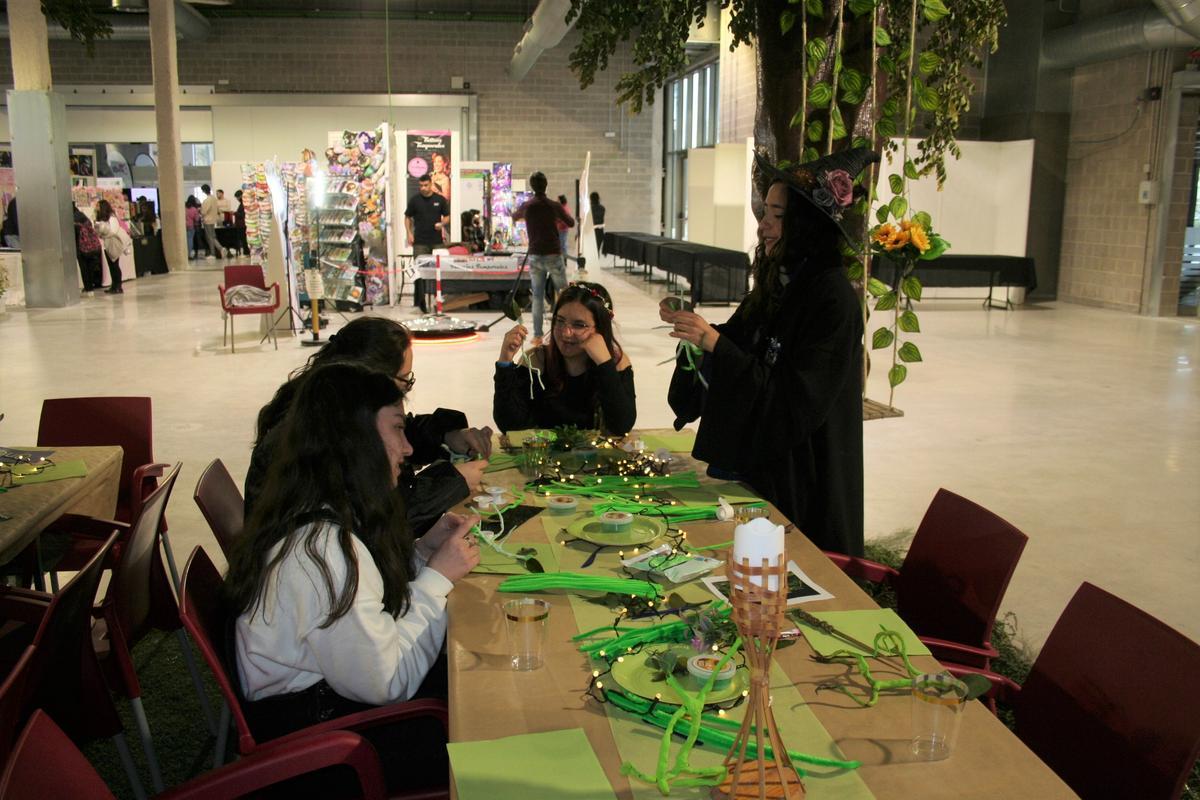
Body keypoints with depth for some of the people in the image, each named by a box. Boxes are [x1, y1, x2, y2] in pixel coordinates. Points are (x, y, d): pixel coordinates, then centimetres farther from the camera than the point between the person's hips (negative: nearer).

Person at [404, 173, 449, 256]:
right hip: (419, 241, -1)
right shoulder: (414, 200, 2)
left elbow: (447, 216, 11)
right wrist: (409, 234, -2)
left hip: (437, 240, 1)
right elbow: (407, 217, 9)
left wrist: (441, 224, -10)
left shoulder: (440, 199, 4)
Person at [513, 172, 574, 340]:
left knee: (537, 297, 5)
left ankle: (537, 335, 3)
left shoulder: (527, 206, 1)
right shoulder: (554, 206, -6)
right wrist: (564, 213, 28)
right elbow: (571, 223, 9)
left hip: (535, 256, 2)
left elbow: (514, 217, 23)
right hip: (554, 256, -2)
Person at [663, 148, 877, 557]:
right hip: (745, 458, 8)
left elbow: (798, 401, -22)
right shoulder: (777, 283, 6)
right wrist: (688, 325, -5)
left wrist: (715, 342, -24)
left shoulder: (833, 298, -18)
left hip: (794, 474, -7)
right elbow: (738, 351, 11)